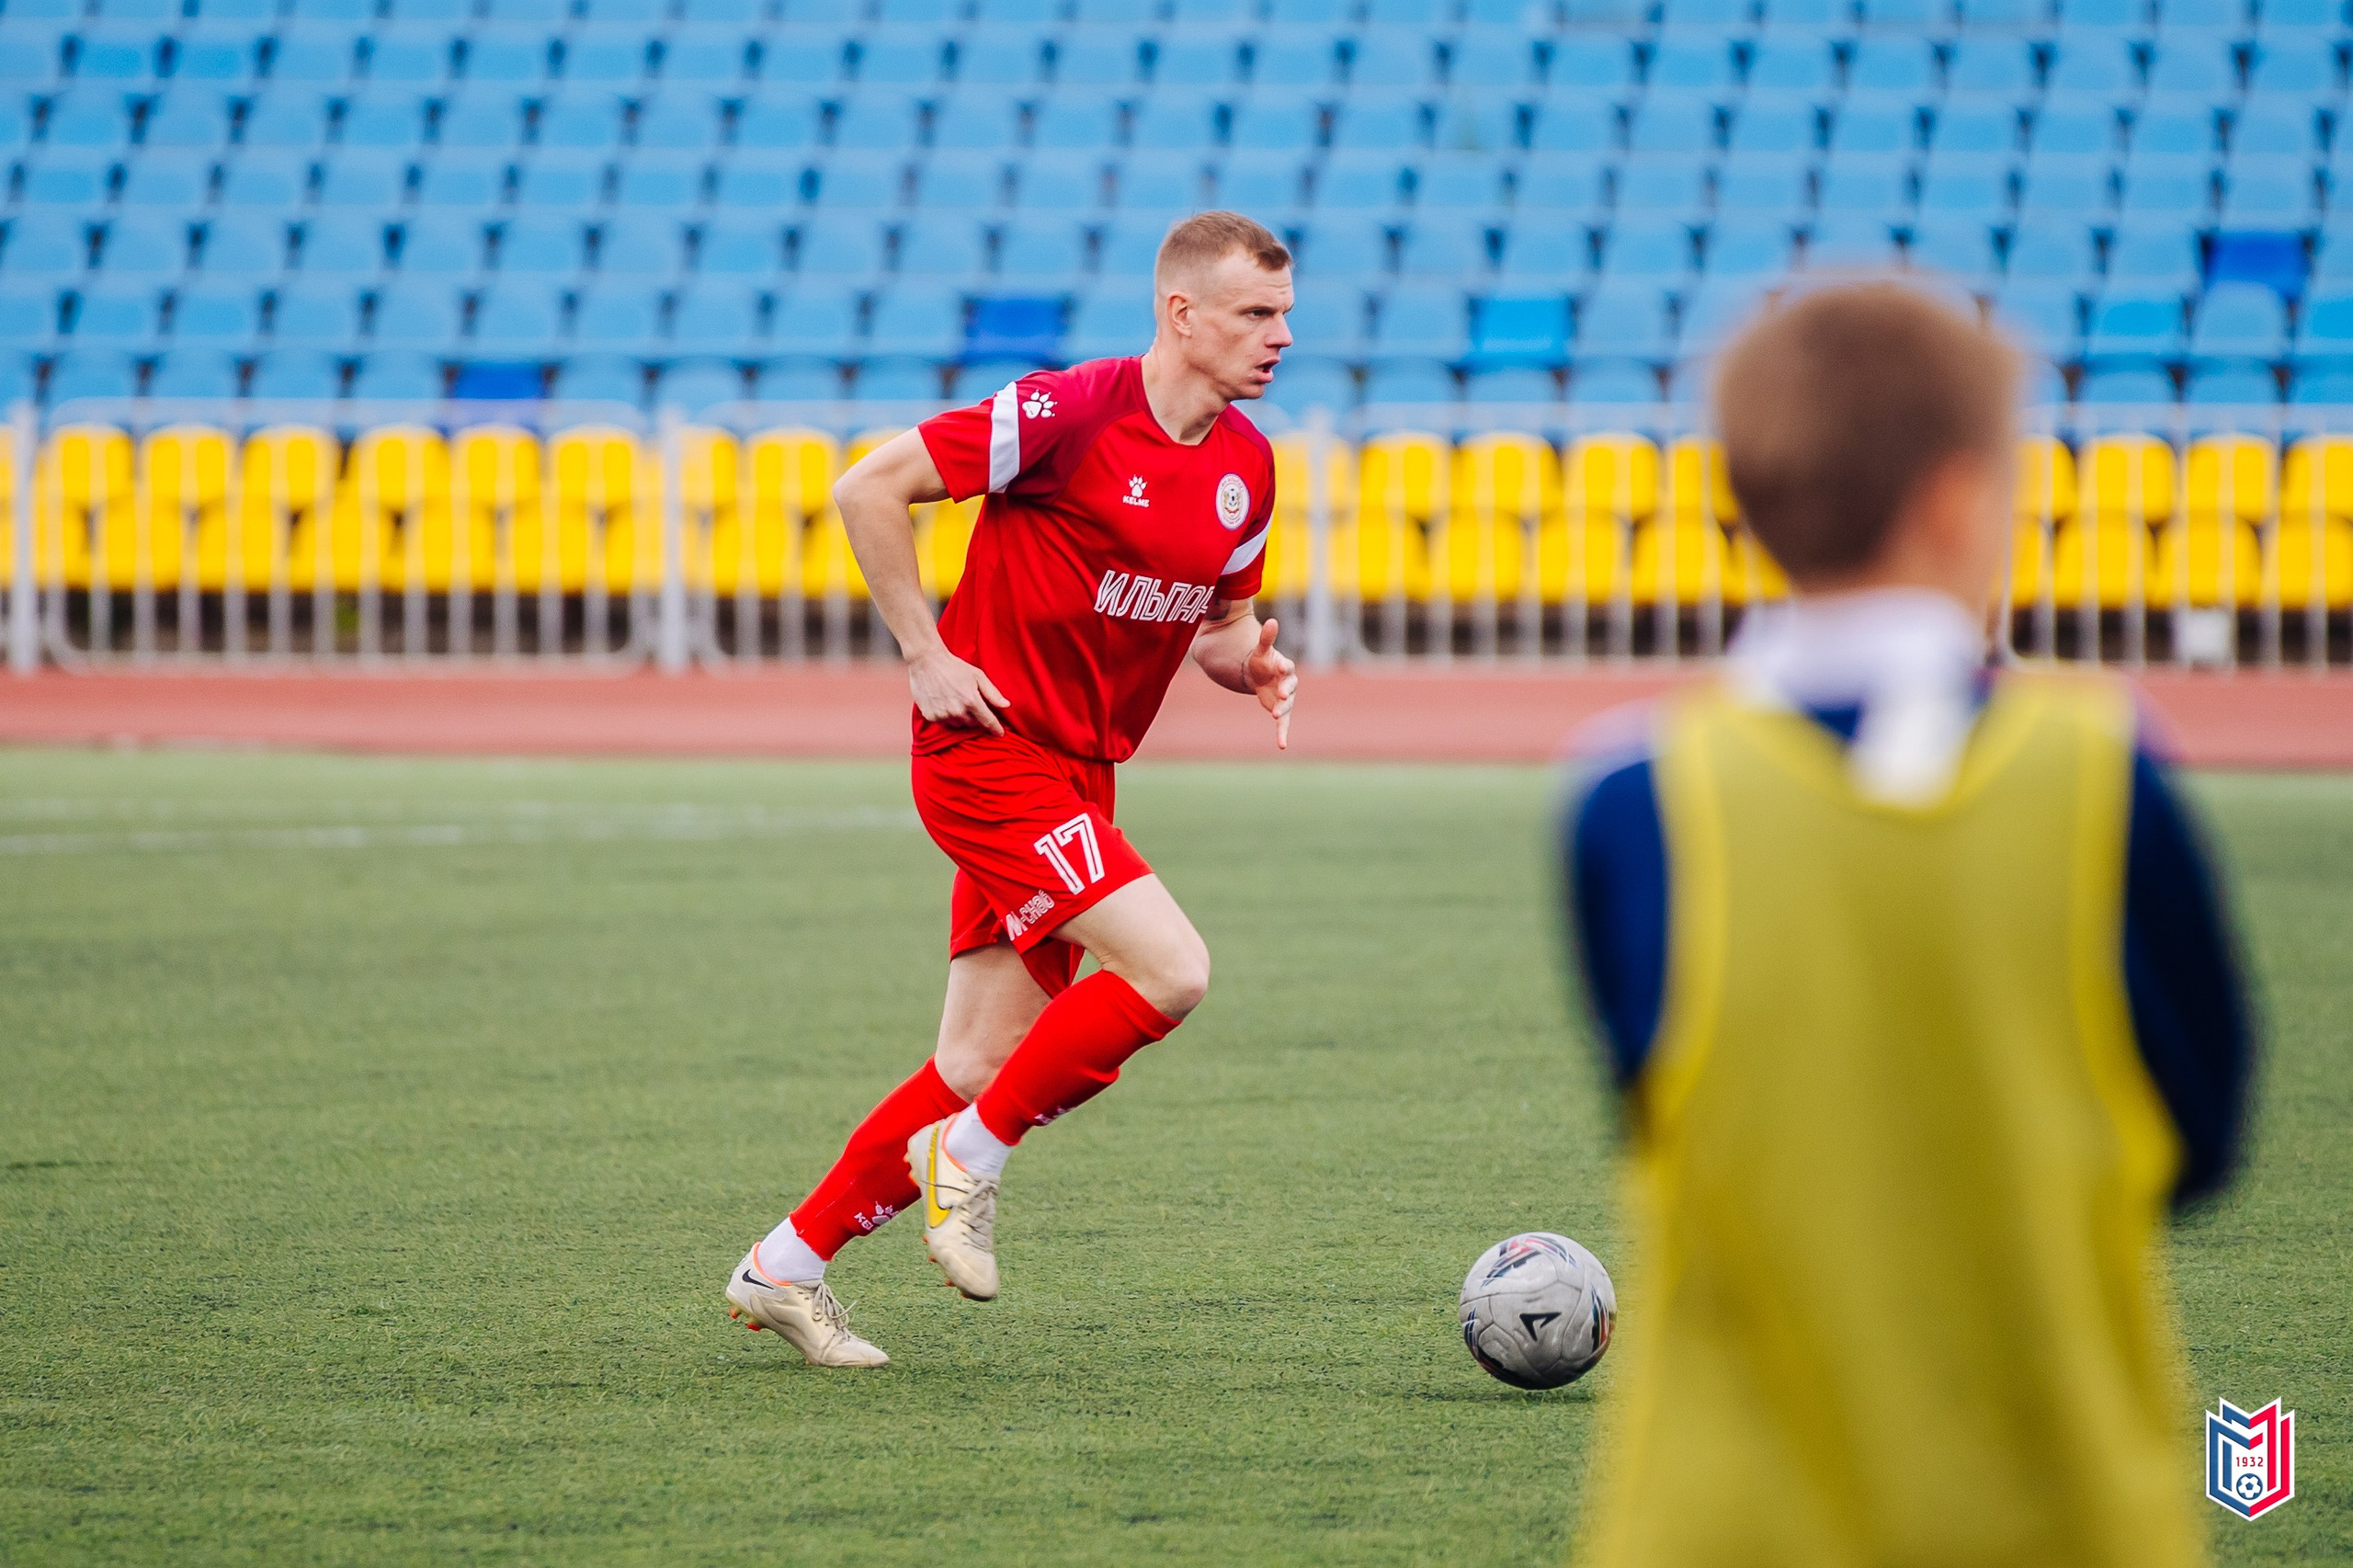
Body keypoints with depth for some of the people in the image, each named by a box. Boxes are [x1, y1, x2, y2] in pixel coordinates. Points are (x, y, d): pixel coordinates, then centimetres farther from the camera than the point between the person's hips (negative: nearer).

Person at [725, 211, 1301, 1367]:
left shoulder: (1246, 467, 7)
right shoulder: (1072, 413, -17)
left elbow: (1218, 623, 21)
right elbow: (867, 490, -13)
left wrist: (1250, 662, -2)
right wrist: (926, 655, -14)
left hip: (1077, 778, 8)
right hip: (990, 749, -8)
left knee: (981, 1070, 8)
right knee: (1169, 969, -20)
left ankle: (786, 1269, 20)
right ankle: (969, 1159, -2)